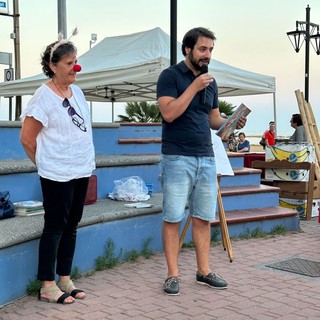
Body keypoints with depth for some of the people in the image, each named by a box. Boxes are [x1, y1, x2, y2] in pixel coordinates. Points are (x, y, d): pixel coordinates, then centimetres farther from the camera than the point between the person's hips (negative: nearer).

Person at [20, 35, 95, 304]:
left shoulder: (77, 91, 9)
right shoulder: (44, 96, -13)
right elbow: (27, 139, -10)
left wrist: (86, 161, 15)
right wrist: (46, 164, 1)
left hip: (81, 171, 7)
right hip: (57, 175, -7)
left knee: (71, 225, 12)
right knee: (55, 227, -1)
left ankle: (65, 279, 23)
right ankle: (47, 286, 10)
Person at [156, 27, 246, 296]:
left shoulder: (210, 82, 14)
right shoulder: (170, 76, -4)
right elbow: (169, 113, -17)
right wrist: (194, 87, -17)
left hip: (206, 158, 6)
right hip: (177, 158, -6)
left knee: (204, 218, 9)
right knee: (173, 218, -1)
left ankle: (204, 271, 19)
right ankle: (173, 275, 8)